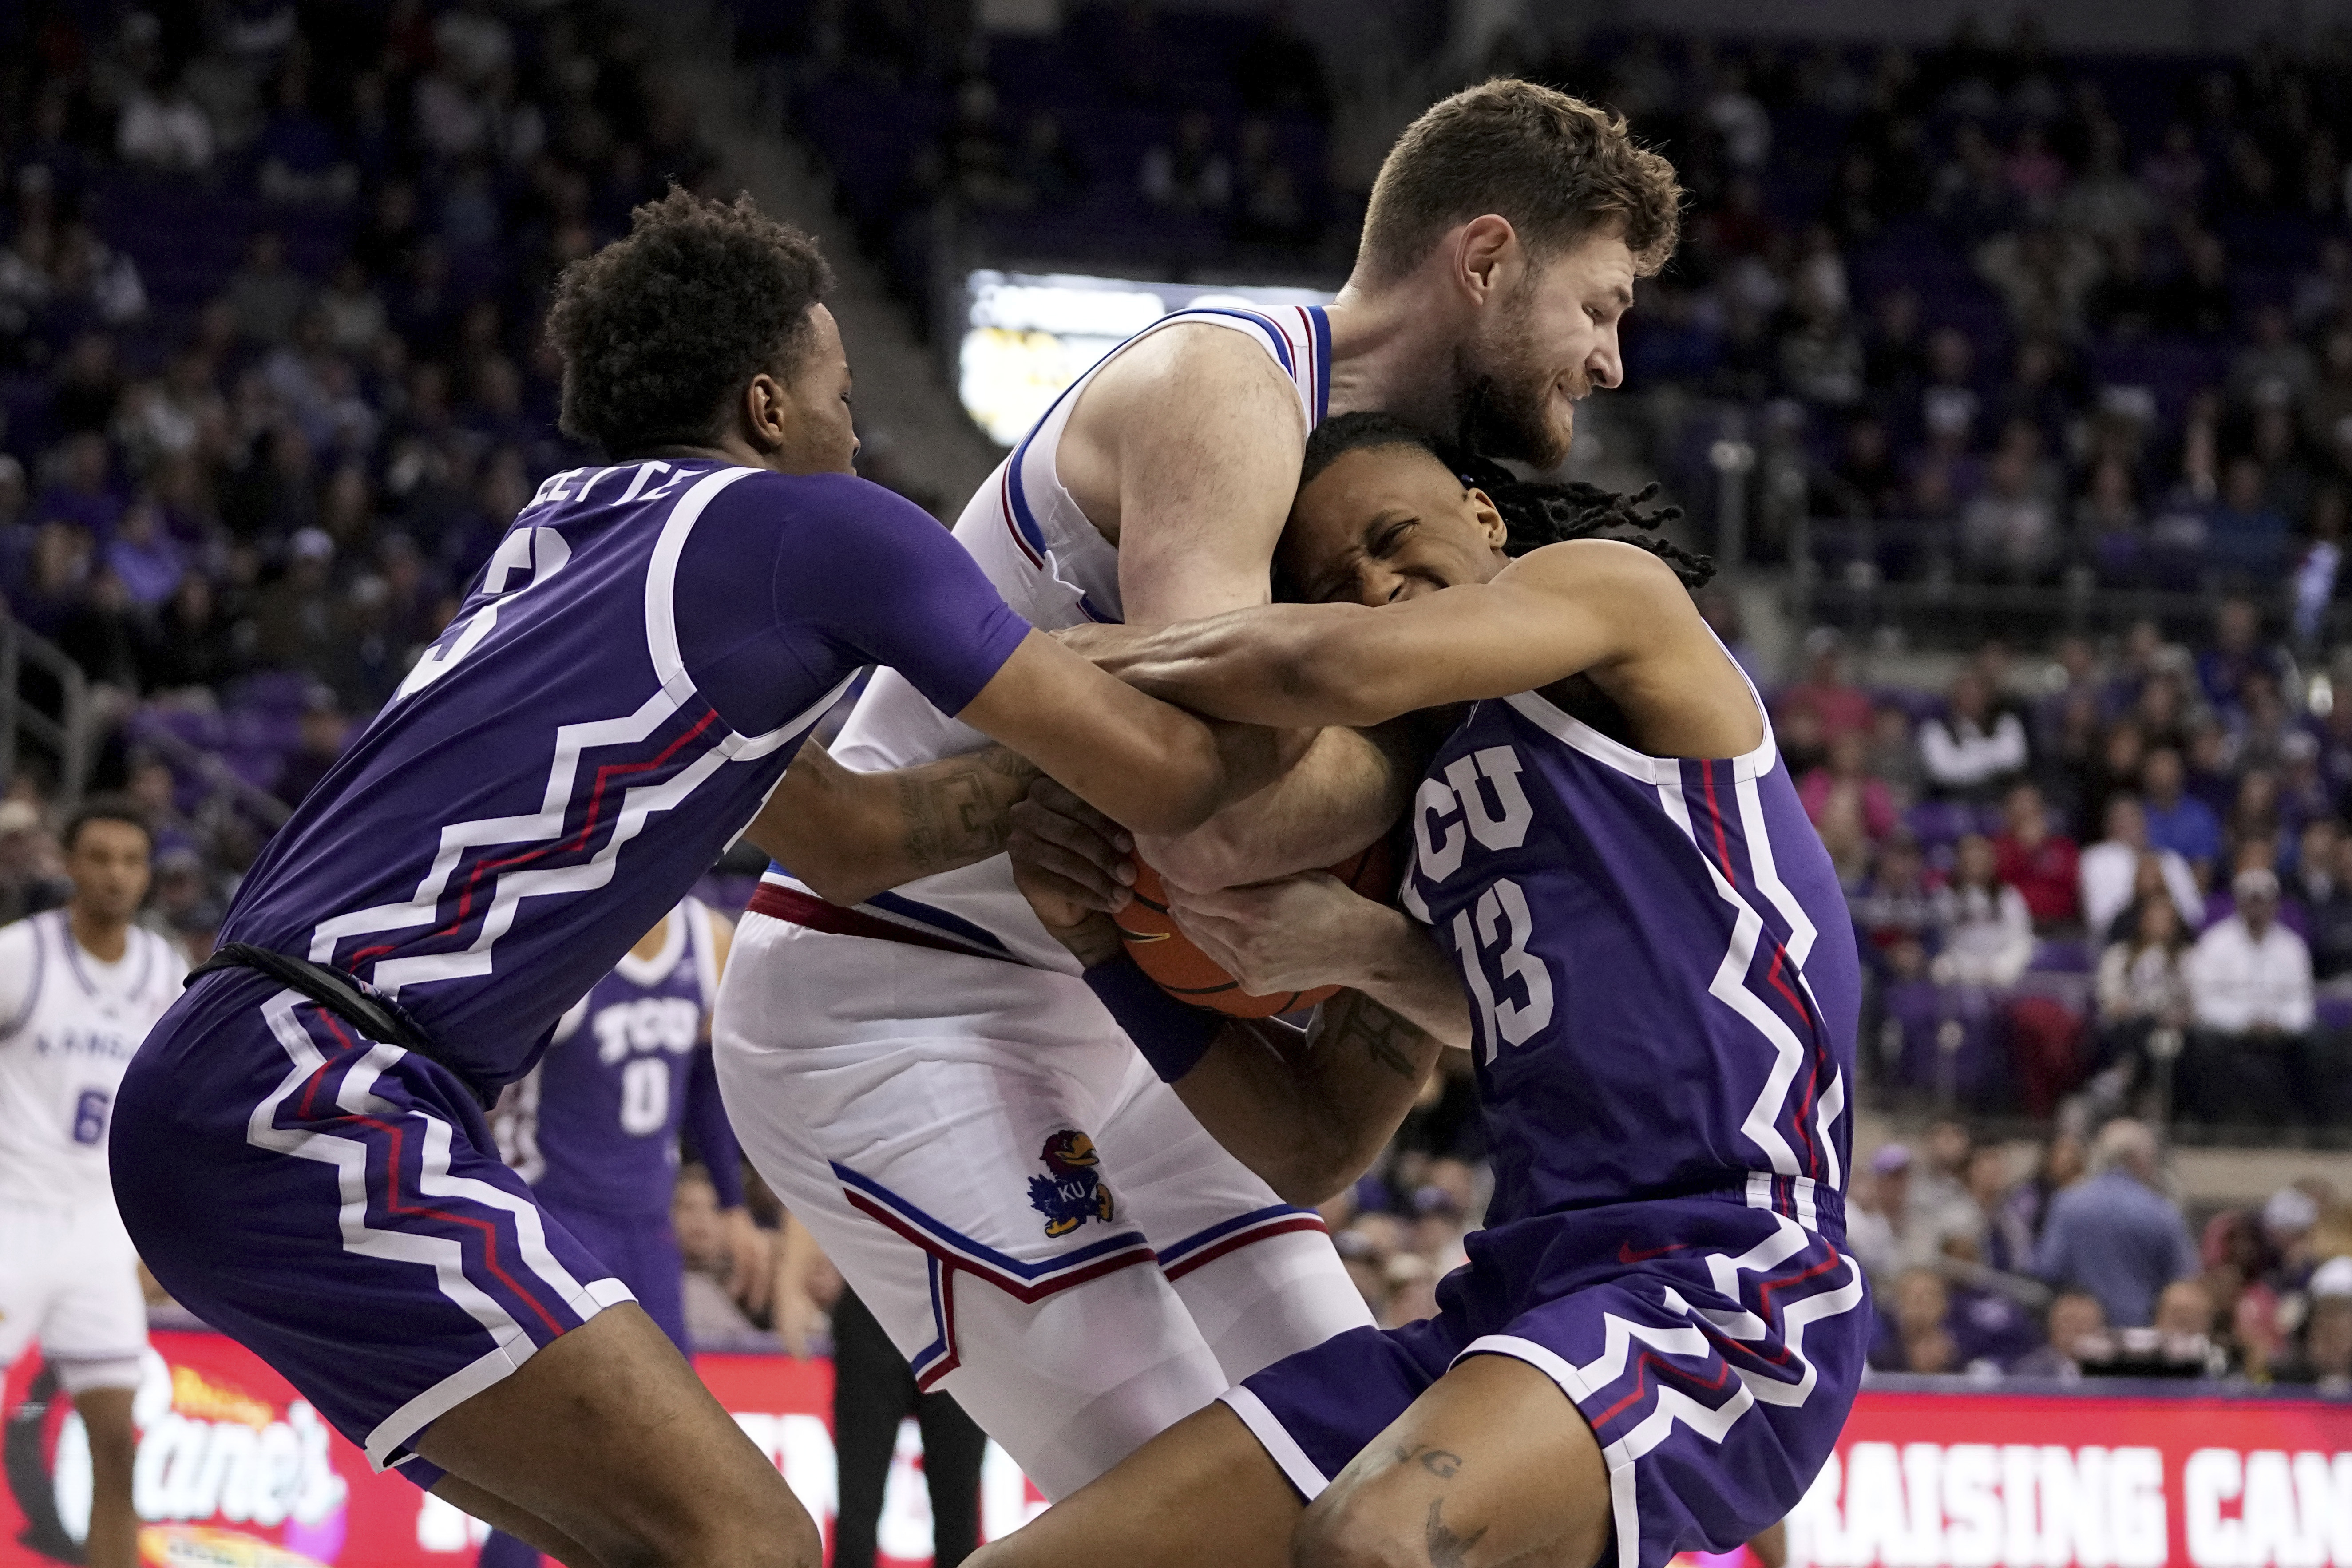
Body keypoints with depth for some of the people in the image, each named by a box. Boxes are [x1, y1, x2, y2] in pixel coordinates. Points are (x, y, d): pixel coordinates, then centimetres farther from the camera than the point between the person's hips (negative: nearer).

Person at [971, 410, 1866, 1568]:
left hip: (1724, 1289, -8)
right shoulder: (1428, 840, 24)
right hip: (1517, 1293, 8)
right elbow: (1311, 1147, 27)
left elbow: (1343, 667, -16)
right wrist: (1101, 935, 16)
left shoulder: (1618, 593, 3)